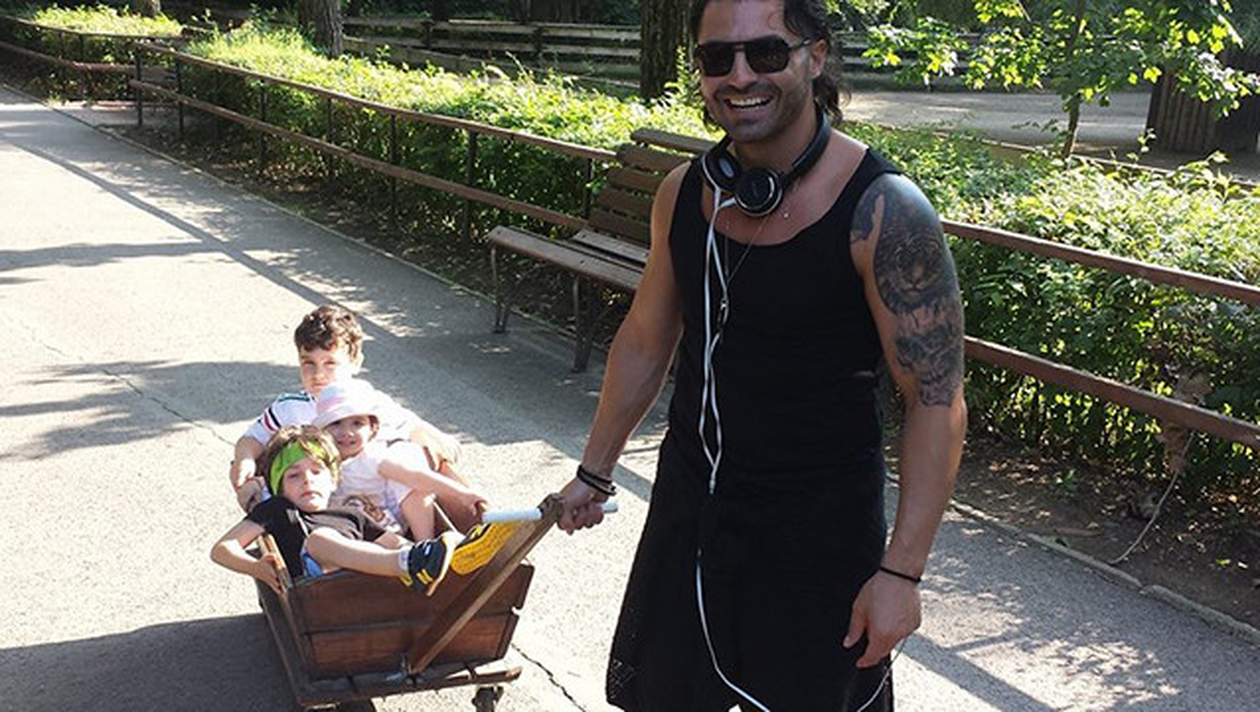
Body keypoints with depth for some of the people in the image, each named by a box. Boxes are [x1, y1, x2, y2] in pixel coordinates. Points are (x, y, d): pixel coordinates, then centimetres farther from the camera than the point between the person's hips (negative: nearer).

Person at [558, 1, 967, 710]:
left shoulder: (884, 211, -20)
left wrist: (902, 571, -21)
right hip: (688, 505, 6)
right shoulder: (685, 191, -2)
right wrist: (595, 470, 18)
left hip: (818, 531, -5)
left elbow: (938, 402, -18)